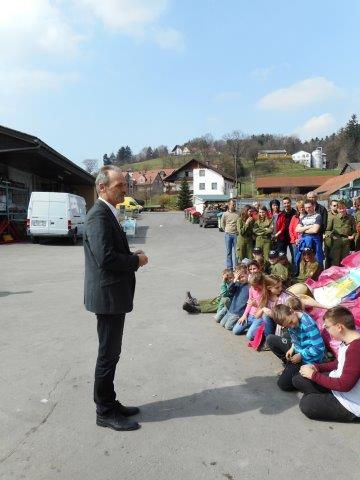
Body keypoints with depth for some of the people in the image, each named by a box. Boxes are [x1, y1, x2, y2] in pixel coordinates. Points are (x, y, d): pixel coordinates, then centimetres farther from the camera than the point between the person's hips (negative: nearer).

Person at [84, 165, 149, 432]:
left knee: (111, 353, 19)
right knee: (108, 355, 3)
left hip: (113, 295, 10)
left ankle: (109, 404, 34)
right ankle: (105, 412, 20)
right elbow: (105, 258, -27)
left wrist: (132, 255, 3)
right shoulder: (99, 215, -19)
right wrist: (137, 260, -14)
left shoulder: (107, 213, 14)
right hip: (108, 295, -10)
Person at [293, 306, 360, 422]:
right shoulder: (347, 341, -3)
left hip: (350, 404, -9)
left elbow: (345, 385, -31)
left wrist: (314, 375, -21)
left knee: (306, 404, -11)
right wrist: (316, 367, 0)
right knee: (298, 380, 7)